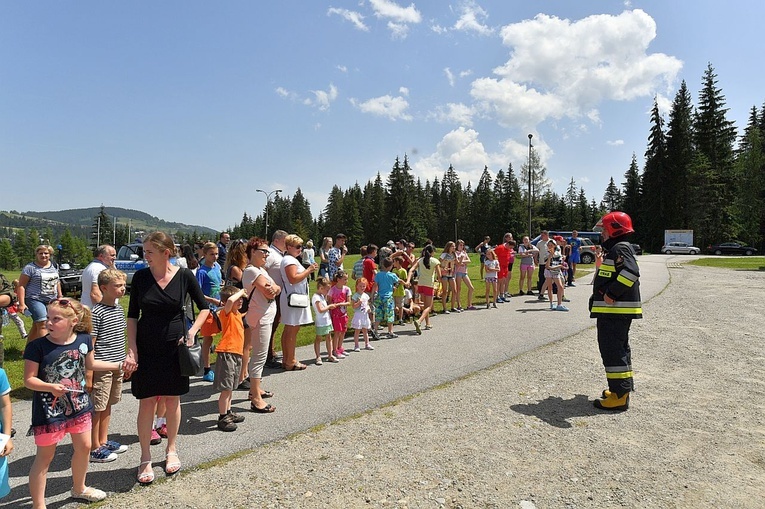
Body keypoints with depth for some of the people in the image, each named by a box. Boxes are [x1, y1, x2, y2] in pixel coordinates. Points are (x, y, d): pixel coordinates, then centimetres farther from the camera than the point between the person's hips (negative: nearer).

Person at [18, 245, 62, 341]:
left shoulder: (53, 266, 11)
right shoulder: (30, 267, -7)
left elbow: (57, 282, 23)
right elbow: (21, 286, -9)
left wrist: (60, 296, 20)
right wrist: (21, 304, -15)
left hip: (51, 301, 6)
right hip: (35, 300, -6)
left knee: (36, 327, 14)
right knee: (43, 325, -17)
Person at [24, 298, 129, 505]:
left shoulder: (83, 340, -7)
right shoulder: (37, 346, -19)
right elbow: (29, 380, -13)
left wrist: (118, 365, 11)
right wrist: (50, 387, -31)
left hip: (78, 404, 5)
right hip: (49, 409, -5)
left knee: (84, 447, 19)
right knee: (45, 456, 6)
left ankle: (79, 488, 44)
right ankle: (38, 504, 22)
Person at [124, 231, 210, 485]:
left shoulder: (184, 276, -8)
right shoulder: (140, 277, -5)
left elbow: (203, 307, 3)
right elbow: (132, 316, -1)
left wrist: (192, 332, -10)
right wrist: (131, 350, -8)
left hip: (175, 347, 0)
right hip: (146, 348, 0)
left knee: (172, 399, 11)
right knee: (147, 402, 4)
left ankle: (171, 450, 31)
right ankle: (145, 459, 19)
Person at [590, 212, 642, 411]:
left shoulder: (620, 249, -14)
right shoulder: (615, 249, 20)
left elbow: (631, 272, -31)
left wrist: (611, 293, -28)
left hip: (615, 310, -11)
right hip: (614, 310, 11)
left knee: (612, 350, -8)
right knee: (619, 349, 19)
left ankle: (619, 396, -4)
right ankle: (623, 388, 31)